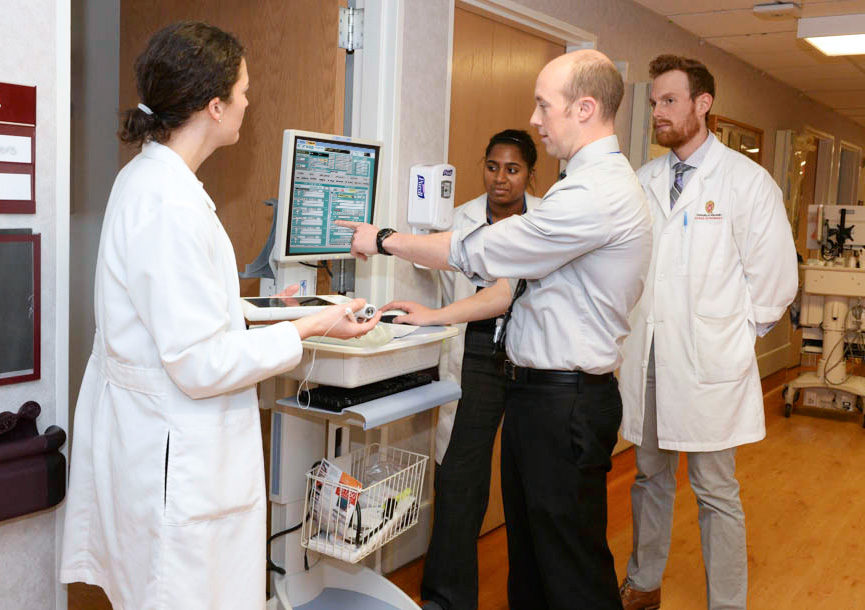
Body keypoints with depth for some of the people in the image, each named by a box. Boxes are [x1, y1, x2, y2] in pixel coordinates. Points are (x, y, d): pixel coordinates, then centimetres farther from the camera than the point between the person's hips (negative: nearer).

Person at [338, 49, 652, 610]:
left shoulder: (597, 194, -20)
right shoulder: (597, 184, 14)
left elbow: (478, 253, -17)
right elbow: (515, 283, 17)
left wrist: (384, 240, -4)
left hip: (566, 401, -10)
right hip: (541, 393, 10)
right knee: (528, 546, 21)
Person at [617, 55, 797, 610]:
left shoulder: (747, 180, -6)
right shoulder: (645, 180, 8)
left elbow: (775, 274, -4)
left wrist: (738, 331, 0)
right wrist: (634, 324, 5)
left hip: (709, 361, -5)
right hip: (647, 355, 5)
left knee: (716, 492, 4)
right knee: (651, 477, 17)